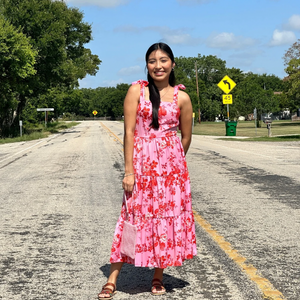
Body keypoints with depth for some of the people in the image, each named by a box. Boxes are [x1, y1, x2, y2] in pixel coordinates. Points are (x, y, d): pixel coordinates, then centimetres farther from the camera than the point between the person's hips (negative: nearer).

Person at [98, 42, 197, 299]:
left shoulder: (182, 98, 3)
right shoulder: (137, 90, -1)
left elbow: (186, 137, 12)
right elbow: (129, 132, -6)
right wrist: (129, 170, -10)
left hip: (171, 164, 2)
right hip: (141, 162, -2)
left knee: (168, 216, 5)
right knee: (135, 217, -2)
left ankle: (158, 277, 21)